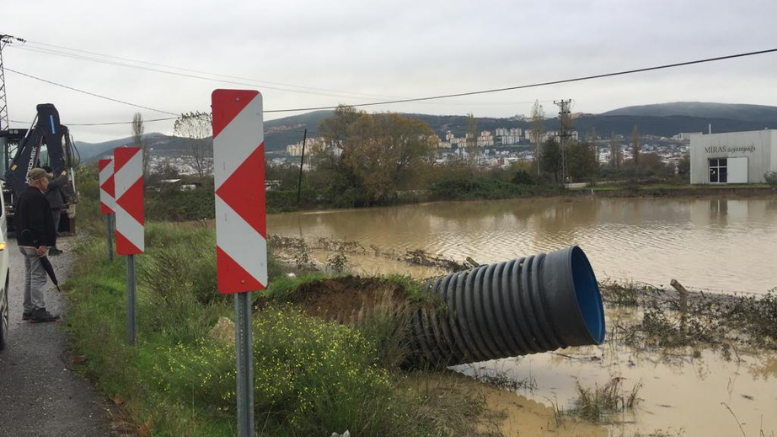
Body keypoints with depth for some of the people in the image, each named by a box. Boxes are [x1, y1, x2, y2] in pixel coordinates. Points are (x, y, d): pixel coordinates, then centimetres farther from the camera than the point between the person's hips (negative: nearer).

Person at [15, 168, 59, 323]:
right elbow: (37, 223, -24)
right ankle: (38, 311, -6)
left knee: (29, 277, 16)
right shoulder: (37, 197, -17)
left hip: (24, 242, 11)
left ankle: (28, 310, 22)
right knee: (38, 277, -7)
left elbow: (18, 220, 22)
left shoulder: (23, 195, 16)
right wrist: (42, 243, -25)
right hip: (35, 243, -11)